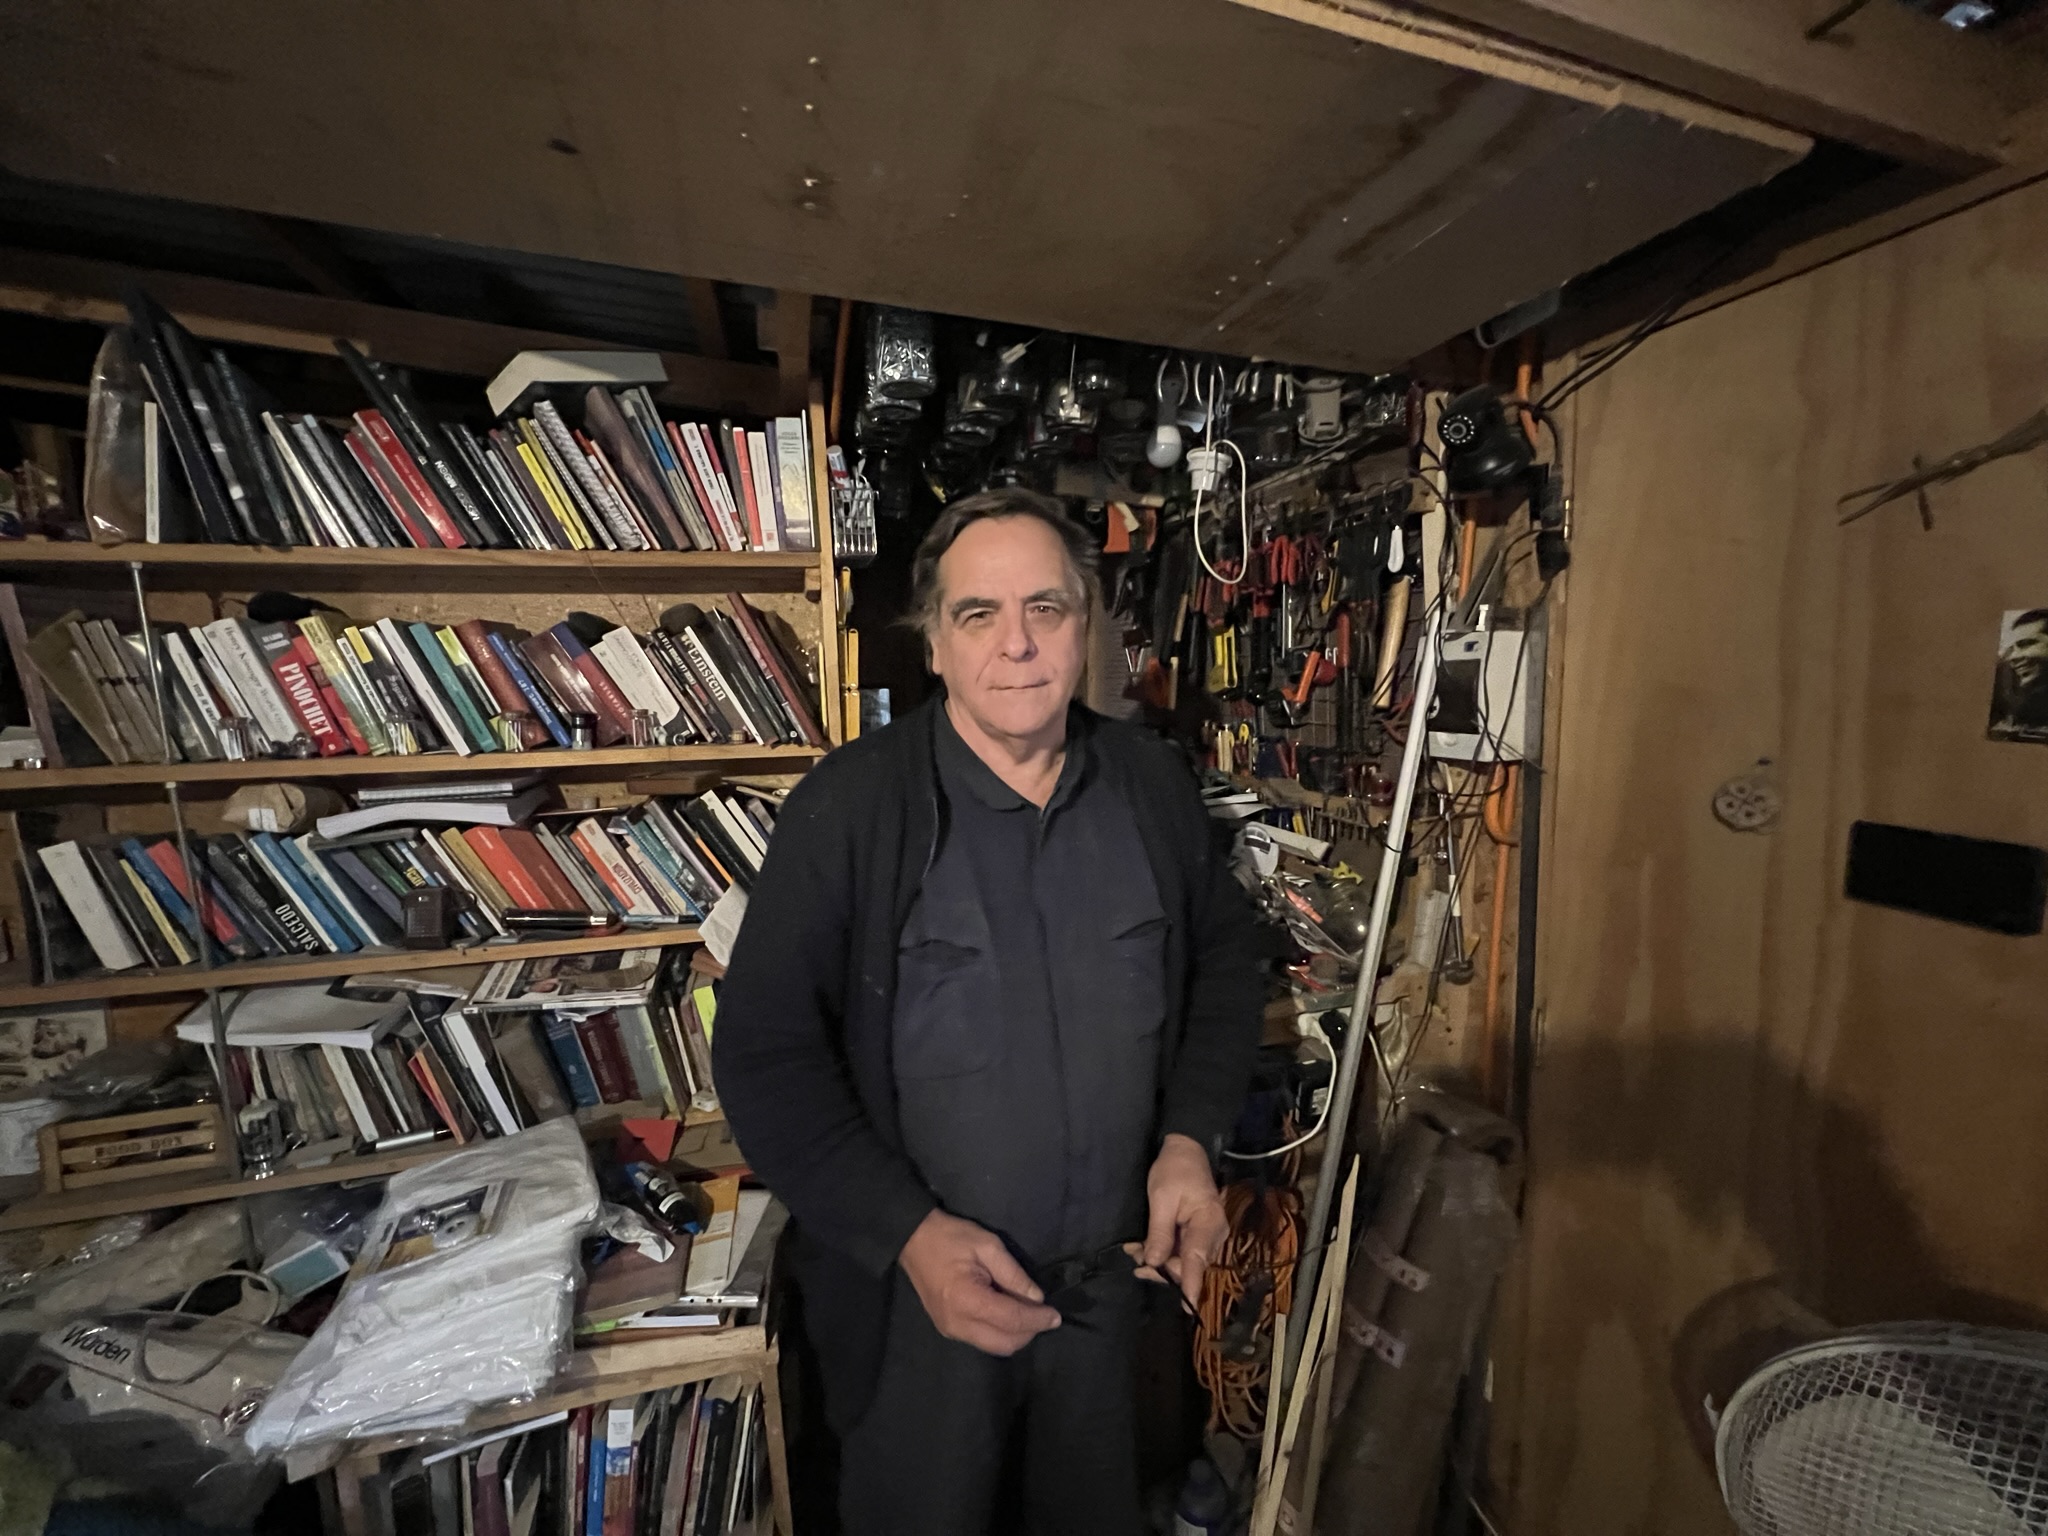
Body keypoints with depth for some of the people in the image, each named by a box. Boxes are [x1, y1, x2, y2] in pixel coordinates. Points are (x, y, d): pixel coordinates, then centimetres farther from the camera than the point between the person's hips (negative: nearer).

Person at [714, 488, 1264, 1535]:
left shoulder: (1154, 784, -6)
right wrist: (909, 1231, -22)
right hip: (913, 1292, -3)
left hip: (1116, 1279, 4)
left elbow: (1224, 963, 5)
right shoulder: (847, 809, -19)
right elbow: (764, 1051, -15)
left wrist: (1192, 1138, -8)